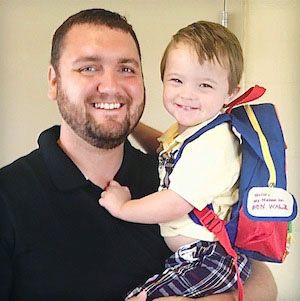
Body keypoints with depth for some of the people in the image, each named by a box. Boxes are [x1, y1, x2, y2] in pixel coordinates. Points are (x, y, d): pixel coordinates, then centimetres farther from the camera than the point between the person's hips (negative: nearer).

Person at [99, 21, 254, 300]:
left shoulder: (211, 145, -21)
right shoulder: (184, 129, 10)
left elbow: (176, 204, -23)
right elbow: (165, 152, 34)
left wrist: (122, 206, -9)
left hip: (212, 260, -10)